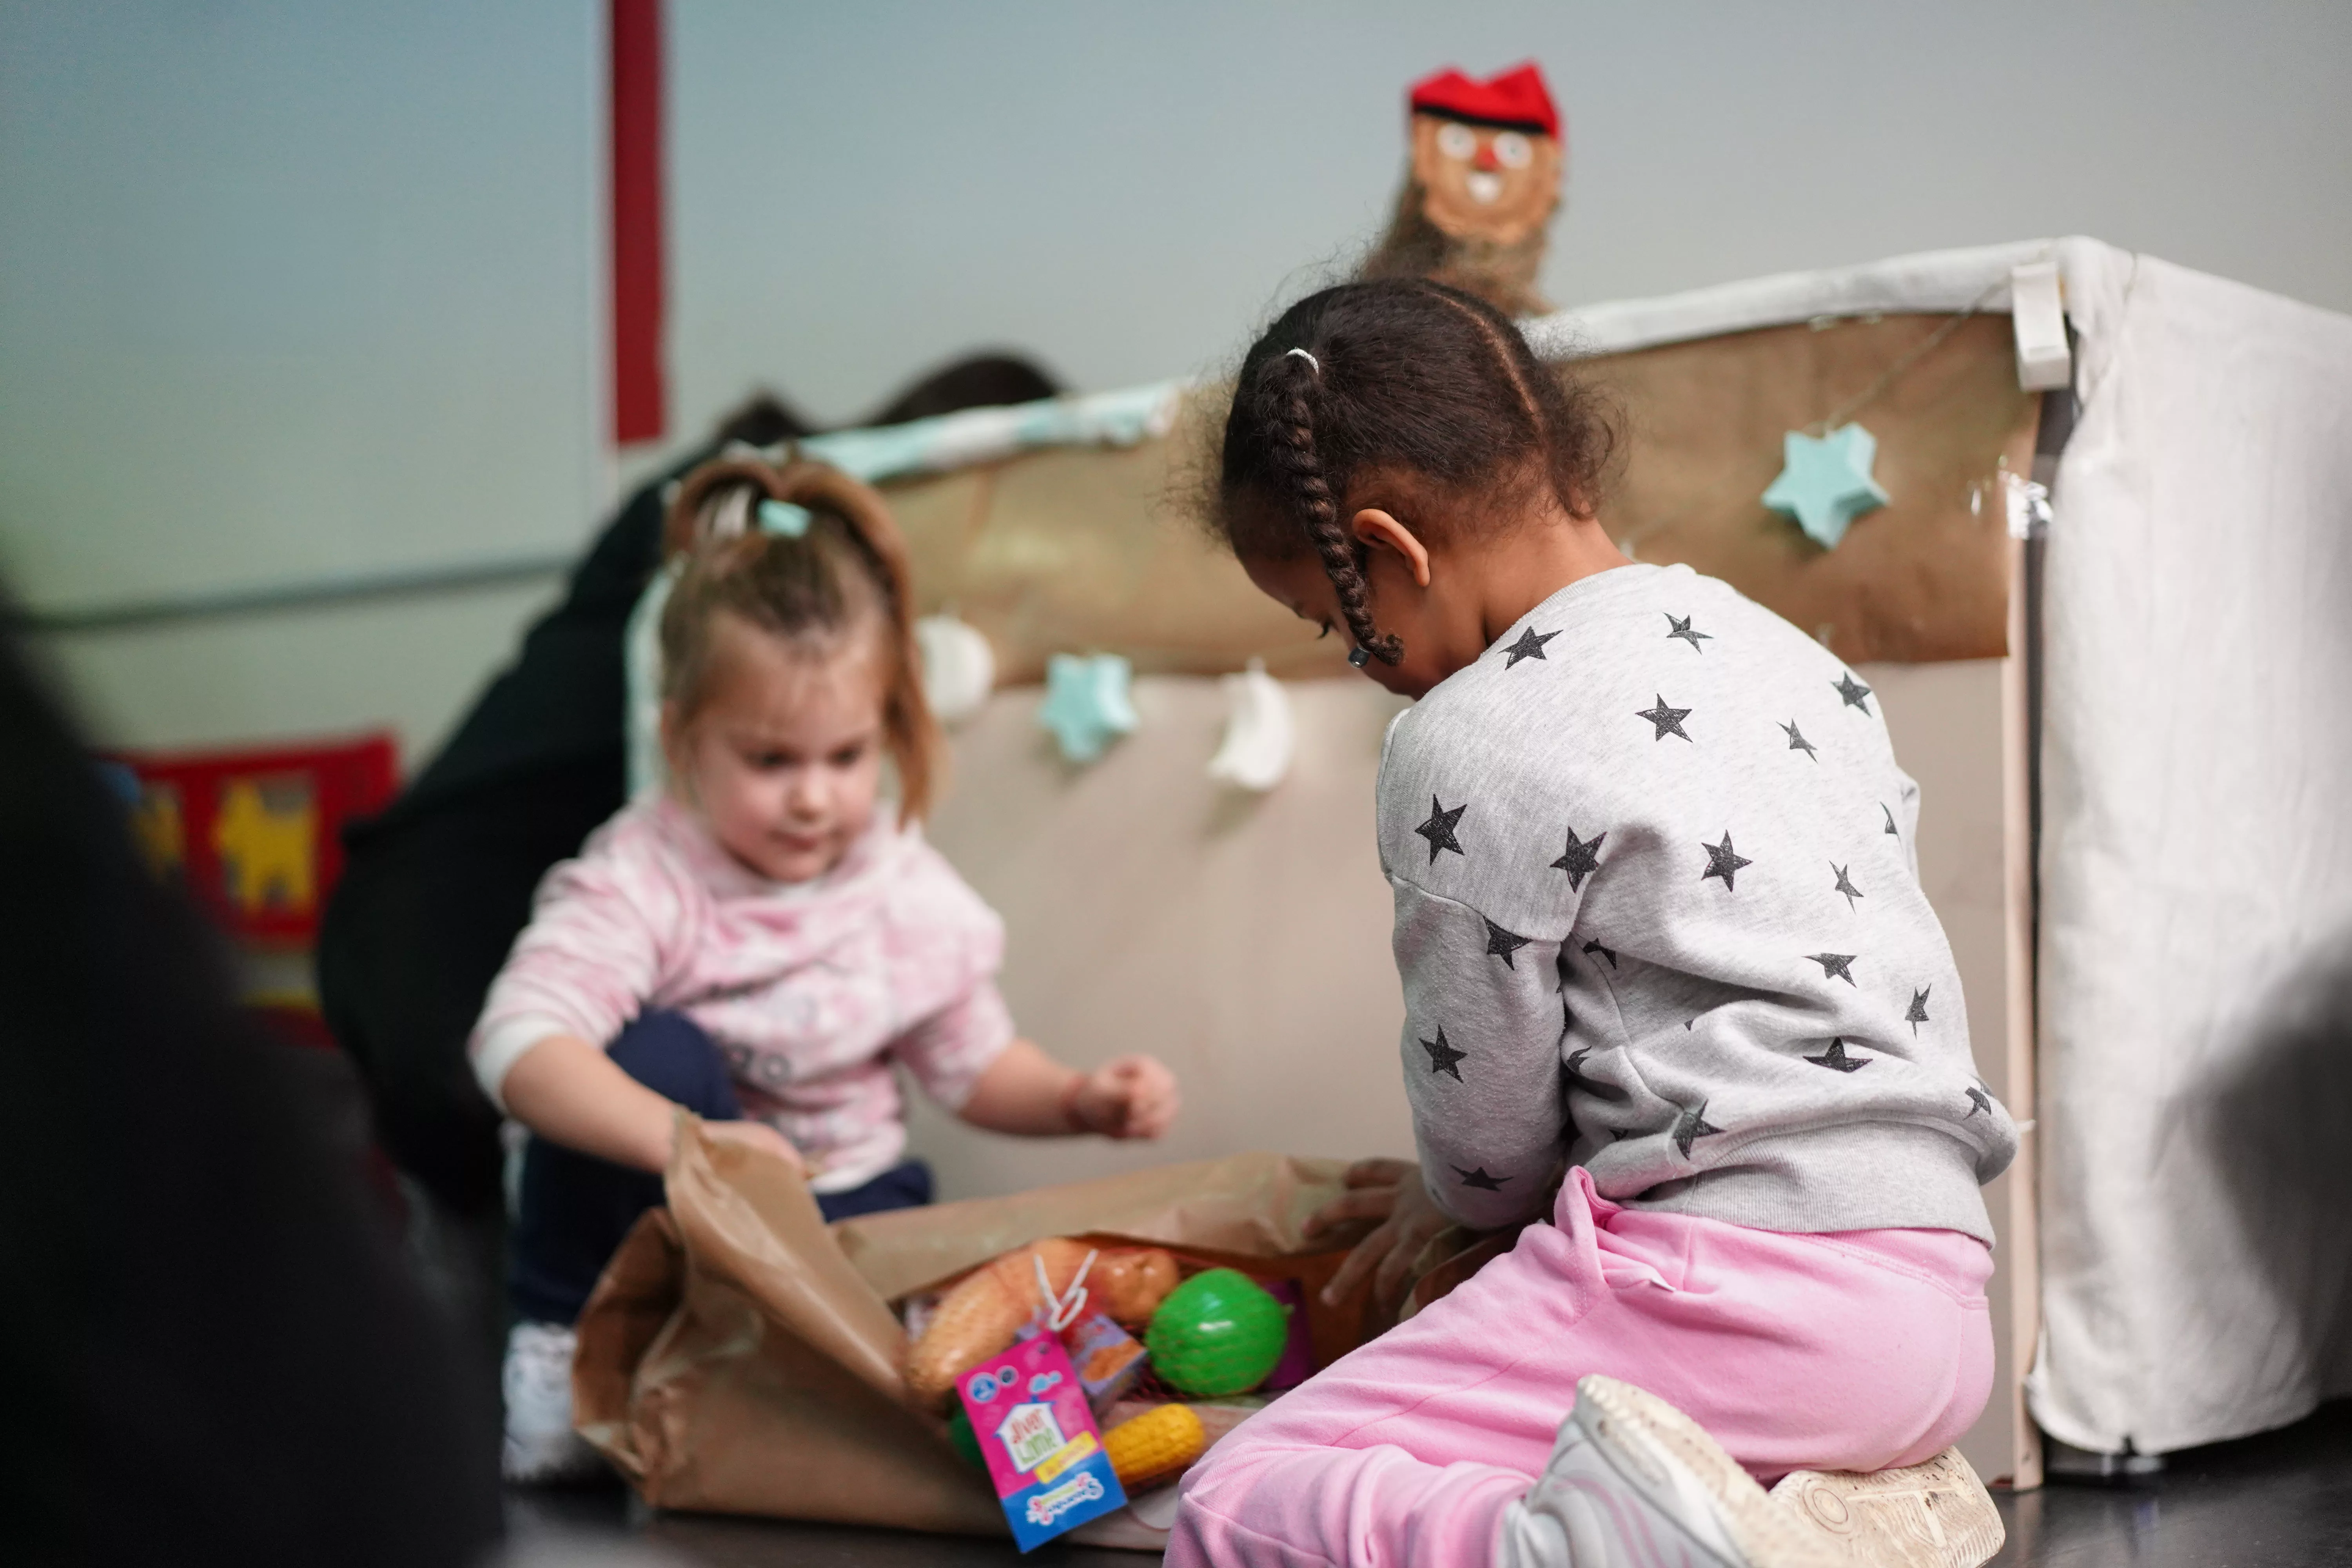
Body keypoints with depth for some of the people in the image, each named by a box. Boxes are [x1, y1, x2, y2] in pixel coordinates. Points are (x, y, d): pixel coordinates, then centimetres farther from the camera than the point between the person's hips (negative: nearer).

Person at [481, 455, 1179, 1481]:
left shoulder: (909, 892, -5)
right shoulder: (641, 881, -20)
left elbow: (975, 1066, 8)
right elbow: (521, 1048, -36)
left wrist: (1081, 1099, -13)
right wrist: (685, 1139, -51)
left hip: (839, 1196, 3)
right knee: (651, 1053, -32)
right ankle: (557, 1345, -15)